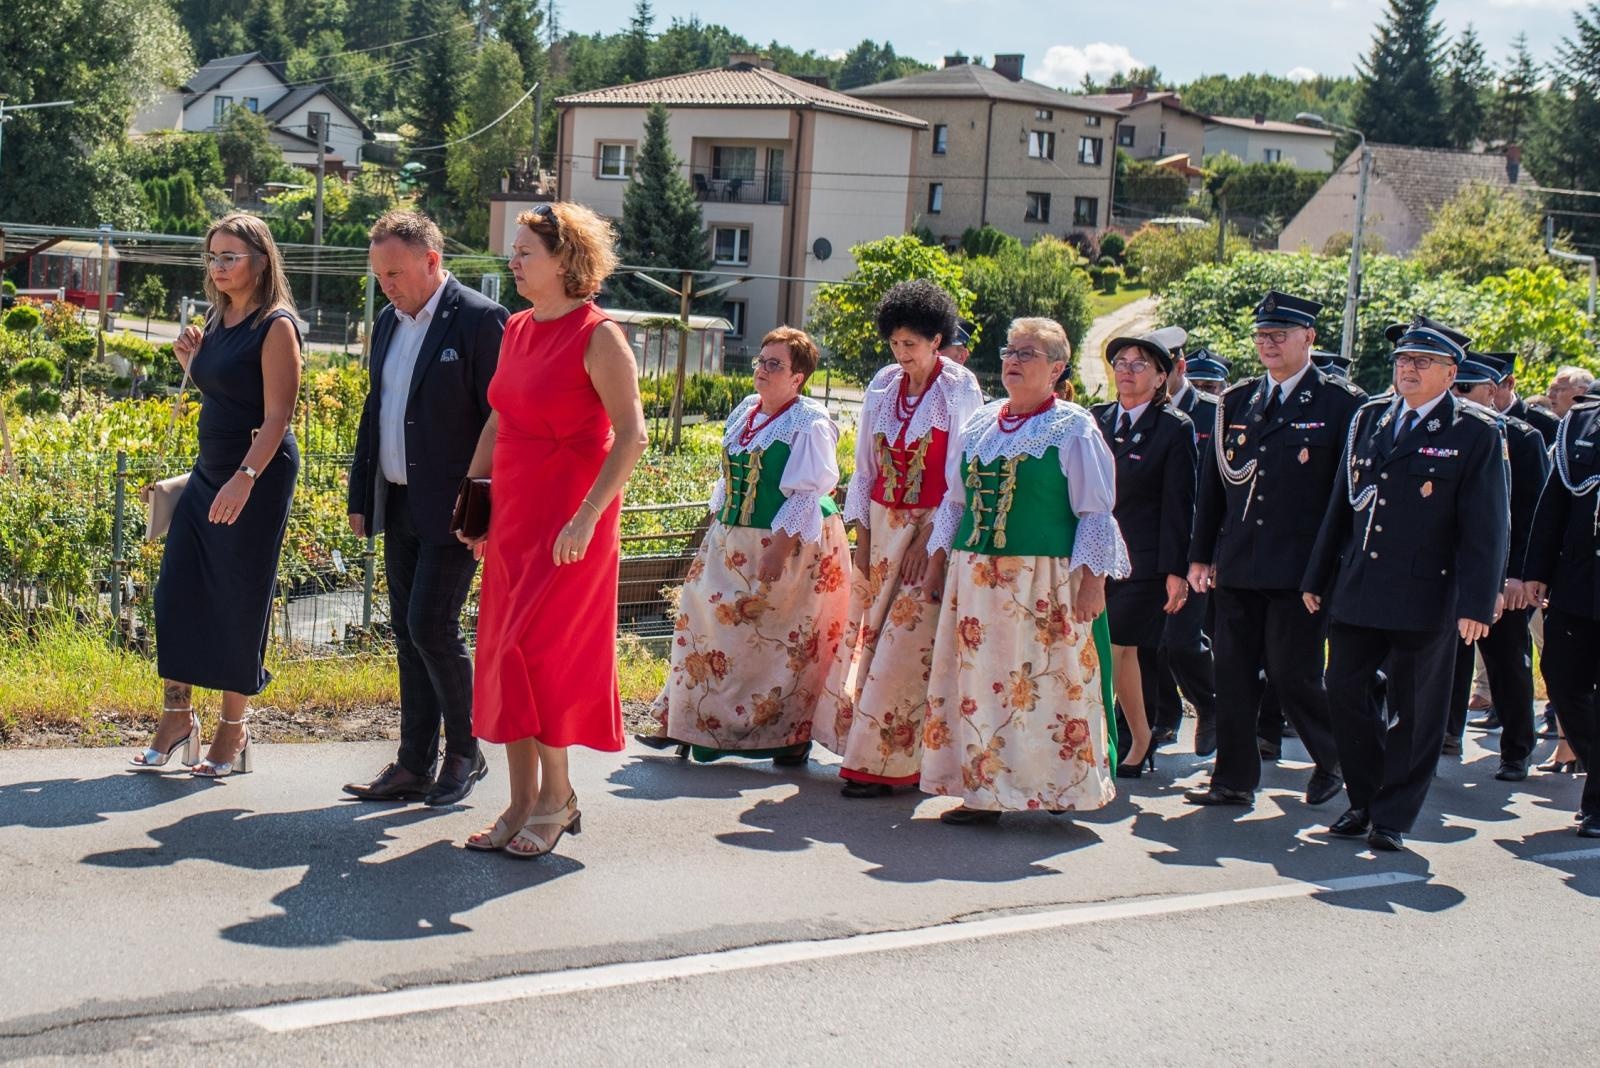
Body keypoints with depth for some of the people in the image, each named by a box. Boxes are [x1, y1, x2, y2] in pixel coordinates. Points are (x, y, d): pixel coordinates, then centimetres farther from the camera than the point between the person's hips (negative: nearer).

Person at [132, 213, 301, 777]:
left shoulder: (275, 327, -12)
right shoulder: (216, 321, 12)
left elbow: (276, 416, -18)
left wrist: (245, 478, -27)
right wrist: (190, 360, 7)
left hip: (258, 476, -8)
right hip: (209, 471, 8)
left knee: (239, 601, 0)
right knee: (177, 592, 3)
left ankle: (233, 731, 12)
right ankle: (177, 719, 13)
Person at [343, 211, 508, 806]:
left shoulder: (479, 321, -11)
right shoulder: (388, 324, 14)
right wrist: (361, 497, 17)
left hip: (452, 510, -8)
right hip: (399, 506, 8)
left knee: (430, 627, -11)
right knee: (407, 634, 9)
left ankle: (465, 752, 7)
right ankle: (415, 767, 14)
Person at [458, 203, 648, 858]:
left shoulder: (597, 337, -12)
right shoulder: (517, 330, 10)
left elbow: (632, 437, -17)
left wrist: (586, 518, -22)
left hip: (569, 521, -8)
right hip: (512, 515, 8)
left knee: (534, 652, -9)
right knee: (505, 657, 7)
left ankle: (556, 795, 7)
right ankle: (521, 804, 15)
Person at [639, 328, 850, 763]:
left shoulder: (810, 424, -12)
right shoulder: (744, 413, 12)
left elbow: (807, 496, -17)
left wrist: (779, 549, -22)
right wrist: (715, 528, 14)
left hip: (791, 545, -8)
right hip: (733, 542, 8)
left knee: (788, 643, -2)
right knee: (706, 621, 8)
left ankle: (793, 734, 11)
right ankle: (684, 722, 16)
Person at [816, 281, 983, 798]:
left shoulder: (959, 390, -6)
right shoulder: (883, 385, 8)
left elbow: (961, 474, -9)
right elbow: (865, 465, 11)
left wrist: (930, 542, -13)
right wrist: (863, 536, 5)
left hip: (931, 530, -5)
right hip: (882, 525, 5)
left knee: (906, 643, -7)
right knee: (866, 633, 6)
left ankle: (886, 764, -3)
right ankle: (859, 746, 14)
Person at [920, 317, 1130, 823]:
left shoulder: (1074, 429, -1)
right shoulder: (980, 425, 14)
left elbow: (1095, 514, -4)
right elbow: (955, 502, 19)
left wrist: (1092, 581, -12)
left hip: (1043, 584, -5)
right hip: (975, 579, 5)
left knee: (1045, 682, -3)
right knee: (977, 681, 4)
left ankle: (1055, 787, 7)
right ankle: (981, 790, 10)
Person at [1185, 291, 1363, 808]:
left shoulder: (1340, 404, -2)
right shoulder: (1236, 401, 12)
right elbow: (1213, 481, 15)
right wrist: (1201, 554, 12)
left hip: (1300, 567, -5)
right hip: (1237, 566, 5)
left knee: (1292, 671, -3)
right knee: (1233, 672, 5)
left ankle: (1334, 759, 20)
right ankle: (1234, 778, 13)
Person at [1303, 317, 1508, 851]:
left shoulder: (1476, 434, -4)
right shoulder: (1368, 419, 11)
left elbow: (1487, 529, -7)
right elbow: (1341, 503, 15)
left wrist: (1477, 604, -13)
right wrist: (1317, 577, 14)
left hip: (1425, 598, -5)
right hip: (1356, 592, 5)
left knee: (1413, 710, 3)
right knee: (1344, 693, 6)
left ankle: (1393, 818, 14)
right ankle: (1364, 801, 23)